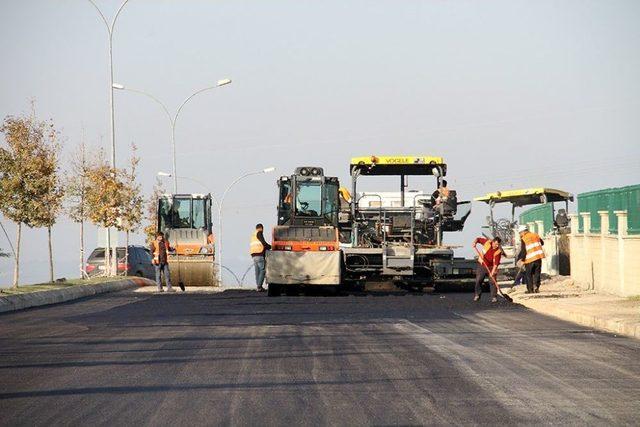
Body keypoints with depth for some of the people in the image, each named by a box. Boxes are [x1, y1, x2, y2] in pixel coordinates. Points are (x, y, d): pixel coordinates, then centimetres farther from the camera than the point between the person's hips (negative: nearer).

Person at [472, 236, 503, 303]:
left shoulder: (498, 251, -19)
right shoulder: (487, 242, -14)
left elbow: (496, 263, -23)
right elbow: (478, 239, 1)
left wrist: (493, 271, -32)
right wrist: (475, 242, -22)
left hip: (491, 267, -2)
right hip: (481, 265, 2)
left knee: (492, 281, -9)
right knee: (478, 281, 4)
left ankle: (494, 297, -4)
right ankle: (477, 295, 17)